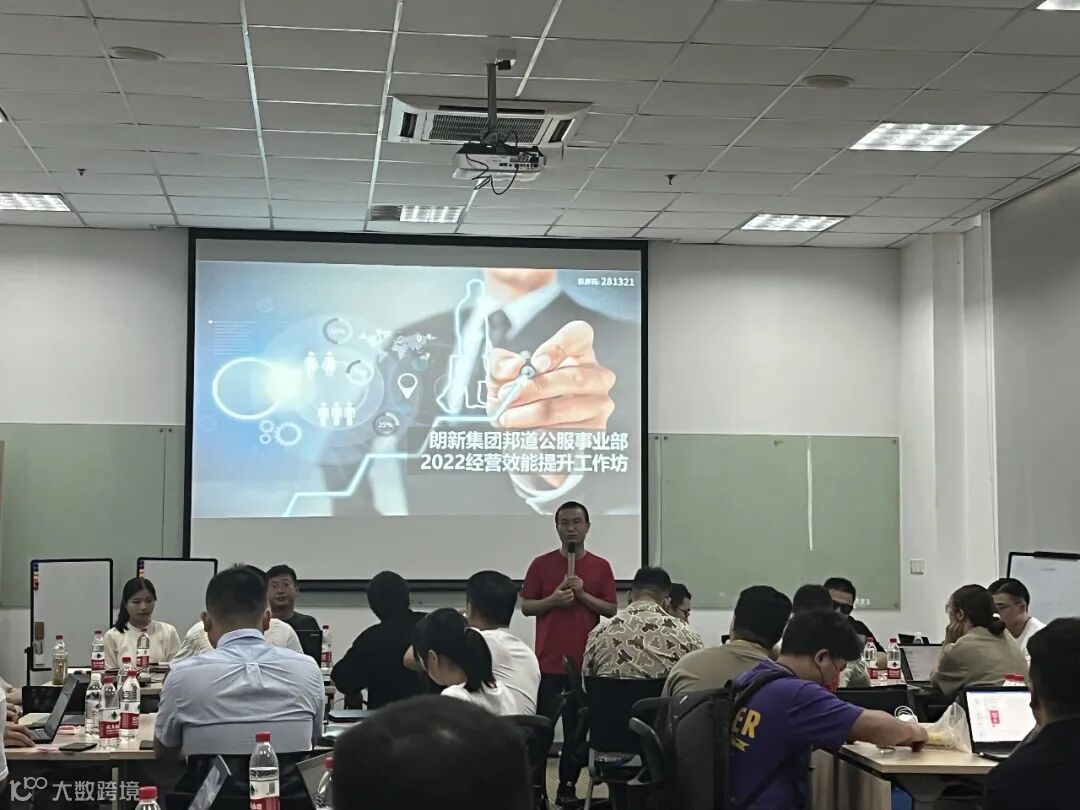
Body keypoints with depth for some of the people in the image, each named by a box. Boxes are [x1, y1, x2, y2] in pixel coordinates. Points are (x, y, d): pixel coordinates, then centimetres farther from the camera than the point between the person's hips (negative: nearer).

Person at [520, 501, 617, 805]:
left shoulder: (601, 566, 5)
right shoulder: (541, 564, 3)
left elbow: (611, 609, 3)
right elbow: (525, 606, 4)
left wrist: (583, 595, -11)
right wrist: (553, 600, -14)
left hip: (585, 662, 1)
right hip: (549, 662, -1)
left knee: (578, 728, 5)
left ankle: (568, 787, 16)